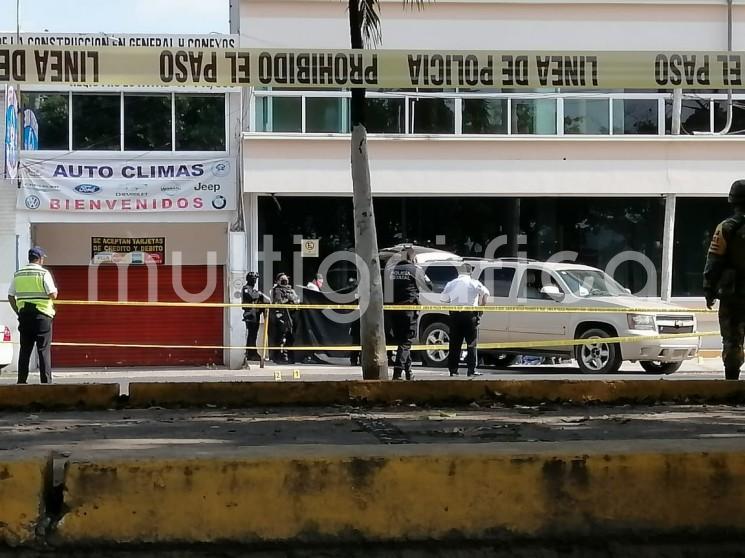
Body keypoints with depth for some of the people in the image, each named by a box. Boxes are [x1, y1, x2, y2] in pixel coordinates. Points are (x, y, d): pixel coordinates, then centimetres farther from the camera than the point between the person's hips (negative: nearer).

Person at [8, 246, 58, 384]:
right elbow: (53, 295, -13)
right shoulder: (44, 273, -7)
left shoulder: (18, 274, 9)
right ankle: (46, 381, -5)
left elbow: (11, 296, 9)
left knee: (25, 350, 9)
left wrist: (18, 312, 15)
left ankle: (21, 380, 8)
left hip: (24, 316, 5)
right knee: (44, 350, -2)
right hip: (42, 315, -5)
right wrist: (55, 290, 9)